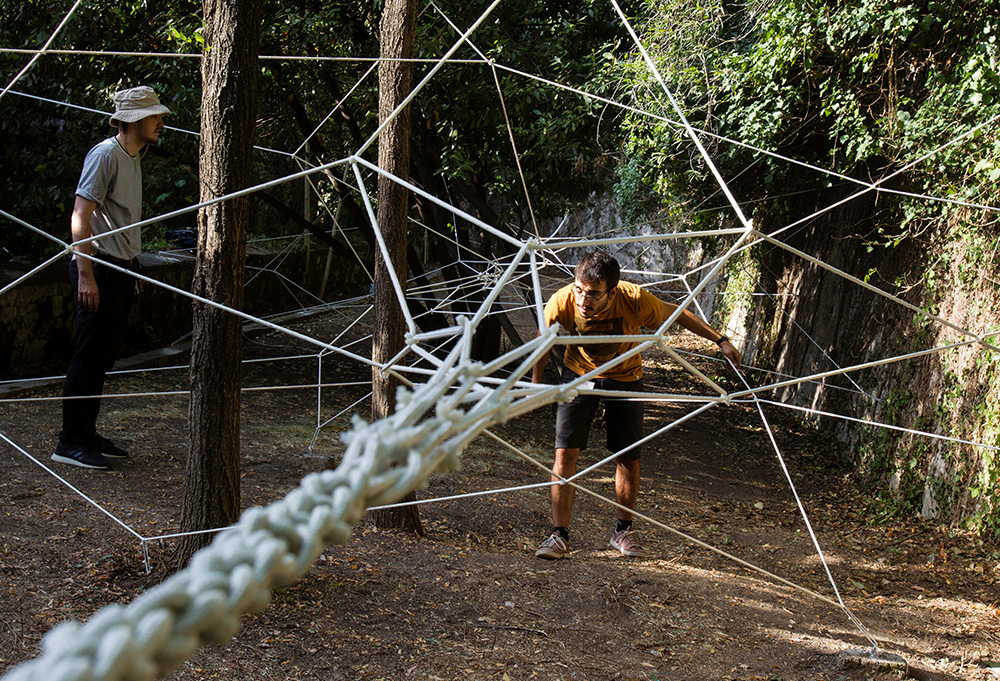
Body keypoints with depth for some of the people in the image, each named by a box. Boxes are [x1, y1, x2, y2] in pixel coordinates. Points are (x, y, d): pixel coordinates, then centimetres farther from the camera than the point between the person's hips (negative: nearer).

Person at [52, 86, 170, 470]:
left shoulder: (133, 158, 16)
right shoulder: (105, 154, -12)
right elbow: (80, 217, -18)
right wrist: (85, 274, -23)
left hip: (121, 269, 9)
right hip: (98, 267, -9)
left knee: (104, 358, 12)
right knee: (89, 358, -6)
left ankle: (88, 435, 21)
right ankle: (70, 443, 0)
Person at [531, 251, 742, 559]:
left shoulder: (635, 300, -34)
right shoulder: (561, 302, -31)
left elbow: (676, 314, -13)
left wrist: (721, 341, -7)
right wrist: (536, 384, 1)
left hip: (624, 376, 0)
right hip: (579, 373, 0)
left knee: (628, 457, 4)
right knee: (565, 452, -12)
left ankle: (623, 531, 25)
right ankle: (559, 536, -3)